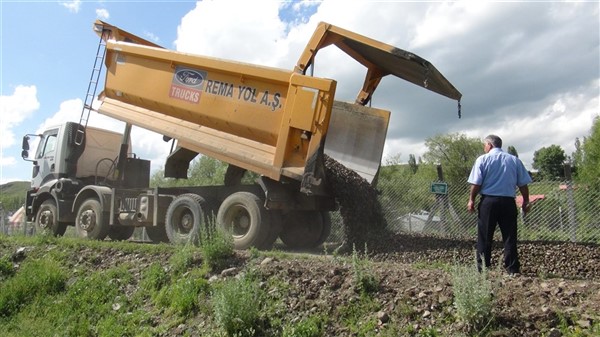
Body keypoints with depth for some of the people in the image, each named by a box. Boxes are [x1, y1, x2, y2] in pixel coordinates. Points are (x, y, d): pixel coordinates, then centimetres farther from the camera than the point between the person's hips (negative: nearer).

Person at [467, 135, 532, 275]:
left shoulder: (483, 159, -1)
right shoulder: (515, 160, 9)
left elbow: (476, 183, -7)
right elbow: (523, 184, 7)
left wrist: (471, 200, 1)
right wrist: (526, 202, 15)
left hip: (488, 201, -3)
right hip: (508, 202, 3)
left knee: (484, 238, 3)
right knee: (510, 237, 7)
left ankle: (482, 269, 5)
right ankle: (512, 269, 8)